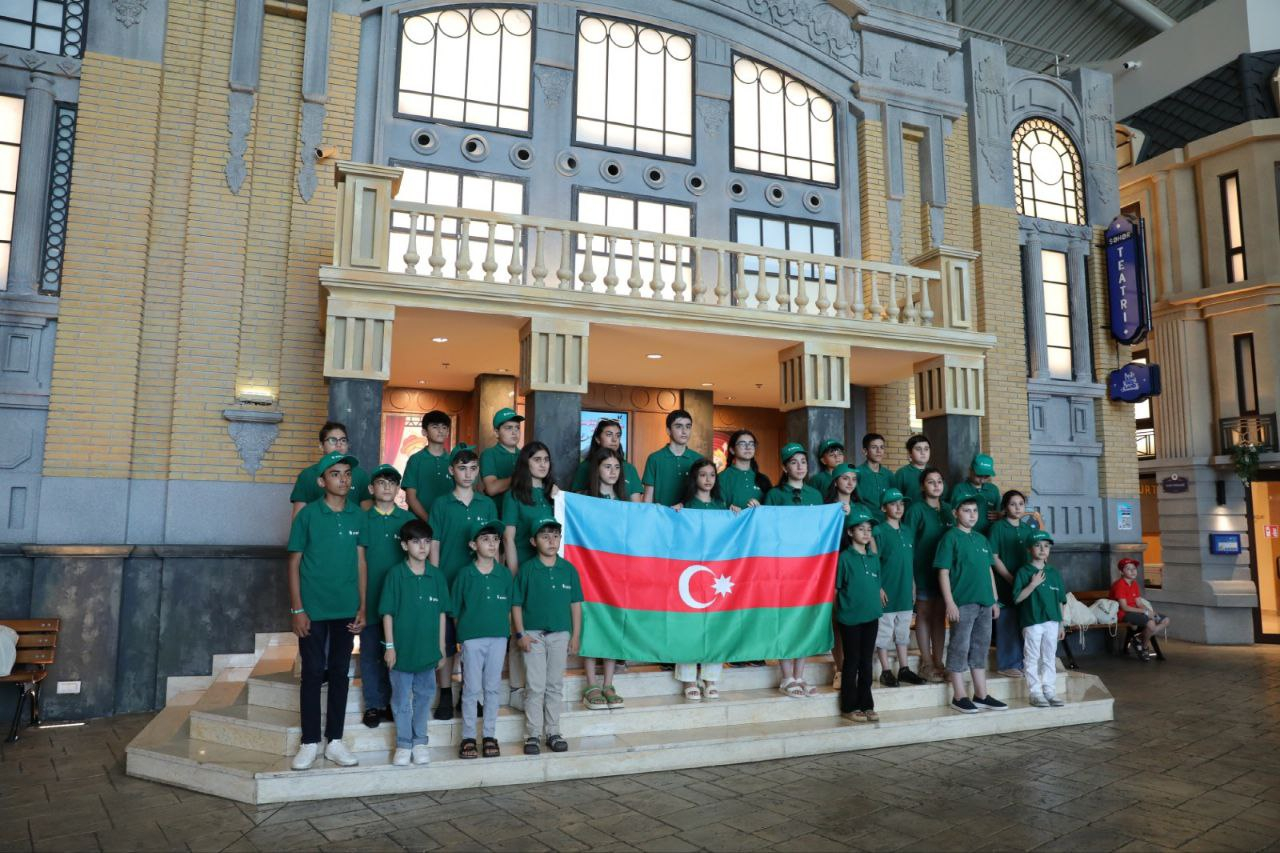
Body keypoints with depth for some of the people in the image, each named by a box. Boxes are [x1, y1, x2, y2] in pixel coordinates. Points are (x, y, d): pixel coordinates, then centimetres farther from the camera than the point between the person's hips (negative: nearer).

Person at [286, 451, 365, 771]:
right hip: (313, 609, -2)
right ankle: (310, 742, 15)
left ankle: (335, 741, 19)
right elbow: (294, 563, -2)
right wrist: (297, 609, -7)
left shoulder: (357, 514, 3)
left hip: (346, 609, 3)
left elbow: (360, 562, 7)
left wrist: (362, 607, 4)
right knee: (312, 673, 4)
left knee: (340, 673, 9)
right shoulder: (308, 514, -4)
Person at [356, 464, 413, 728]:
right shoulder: (363, 519, 2)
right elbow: (359, 559, 2)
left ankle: (391, 702, 18)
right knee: (370, 652, 4)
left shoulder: (408, 518, 4)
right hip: (371, 597, -1)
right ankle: (373, 705, 13)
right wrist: (361, 597, -2)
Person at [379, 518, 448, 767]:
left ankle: (419, 742, 25)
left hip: (428, 648, 3)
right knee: (401, 699, 8)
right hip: (402, 648, -2)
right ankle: (403, 744, 20)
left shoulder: (436, 575, 0)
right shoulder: (396, 574, -7)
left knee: (424, 696, 12)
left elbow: (441, 613, 5)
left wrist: (441, 646, 5)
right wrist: (389, 646, -8)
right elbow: (387, 613, -5)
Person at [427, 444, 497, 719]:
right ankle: (446, 697, 15)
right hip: (447, 583, -2)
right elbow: (433, 546, 0)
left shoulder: (487, 504, 6)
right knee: (445, 642, 4)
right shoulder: (441, 504, 0)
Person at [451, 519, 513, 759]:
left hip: (498, 637, 2)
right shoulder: (465, 574, -3)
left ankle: (490, 735, 20)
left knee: (492, 687, 9)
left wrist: (505, 632, 3)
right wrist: (462, 633, -2)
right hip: (472, 637, -2)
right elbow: (455, 610, 2)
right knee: (471, 688, 4)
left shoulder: (505, 574, 2)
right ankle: (468, 737, 15)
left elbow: (508, 608, 8)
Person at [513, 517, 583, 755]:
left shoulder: (569, 569, 1)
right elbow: (516, 604, -1)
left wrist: (575, 636, 3)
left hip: (560, 635, 2)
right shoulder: (526, 569, -4)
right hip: (533, 635, -2)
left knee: (555, 686, 10)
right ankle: (532, 735, 11)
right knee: (535, 687, 1)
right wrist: (520, 634, -7)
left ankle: (553, 732, 21)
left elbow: (576, 604, 6)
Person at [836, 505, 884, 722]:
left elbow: (877, 585, 16)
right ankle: (850, 707, 12)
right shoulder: (845, 558, -9)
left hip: (871, 616, 5)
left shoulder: (874, 557, 8)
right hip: (850, 617, -5)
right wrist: (841, 611, -7)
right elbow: (836, 588, -6)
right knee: (852, 663, 3)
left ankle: (866, 705, 21)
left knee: (867, 663, 12)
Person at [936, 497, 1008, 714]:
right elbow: (943, 572, -10)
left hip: (984, 603, 7)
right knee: (959, 647, -2)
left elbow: (989, 570, 19)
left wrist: (994, 600, 15)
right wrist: (950, 603, -15)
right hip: (962, 603, -7)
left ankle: (981, 695, 21)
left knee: (980, 647, 12)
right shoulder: (951, 537, -5)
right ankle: (959, 696, 6)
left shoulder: (981, 539, 15)